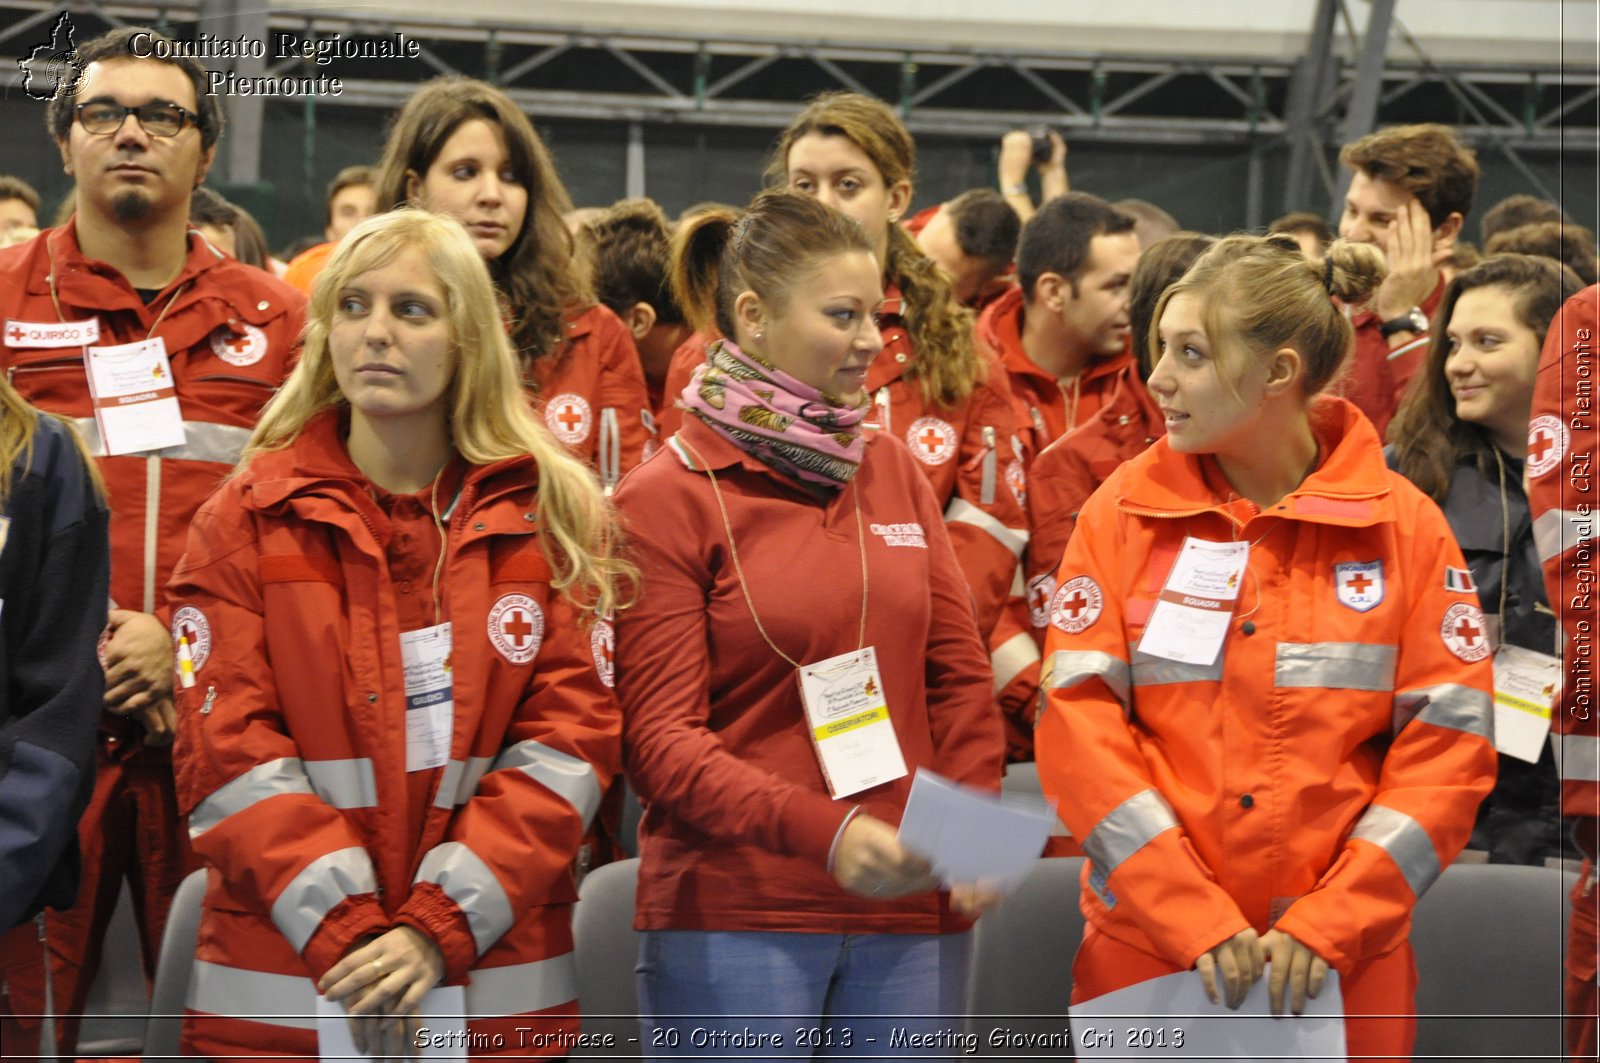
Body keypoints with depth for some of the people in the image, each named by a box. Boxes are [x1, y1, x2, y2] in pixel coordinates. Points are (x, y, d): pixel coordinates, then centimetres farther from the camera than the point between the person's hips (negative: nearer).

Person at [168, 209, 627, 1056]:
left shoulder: (553, 515, 5)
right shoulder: (248, 518, 3)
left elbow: (569, 737, -2)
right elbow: (228, 750, -4)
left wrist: (440, 929, -13)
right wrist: (346, 934, -15)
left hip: (496, 985, 1)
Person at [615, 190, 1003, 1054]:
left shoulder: (892, 471, 12)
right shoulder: (666, 500, -3)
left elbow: (958, 674, 13)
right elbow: (658, 740, -9)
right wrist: (823, 832, -22)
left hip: (912, 916, 4)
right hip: (733, 917, -4)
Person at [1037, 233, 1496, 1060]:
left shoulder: (1404, 525, -1)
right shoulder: (1128, 510, 0)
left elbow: (1447, 747, -3)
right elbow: (1079, 722, -6)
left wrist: (1327, 928, -12)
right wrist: (1201, 926, -14)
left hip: (1343, 958, 0)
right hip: (1145, 948, 0)